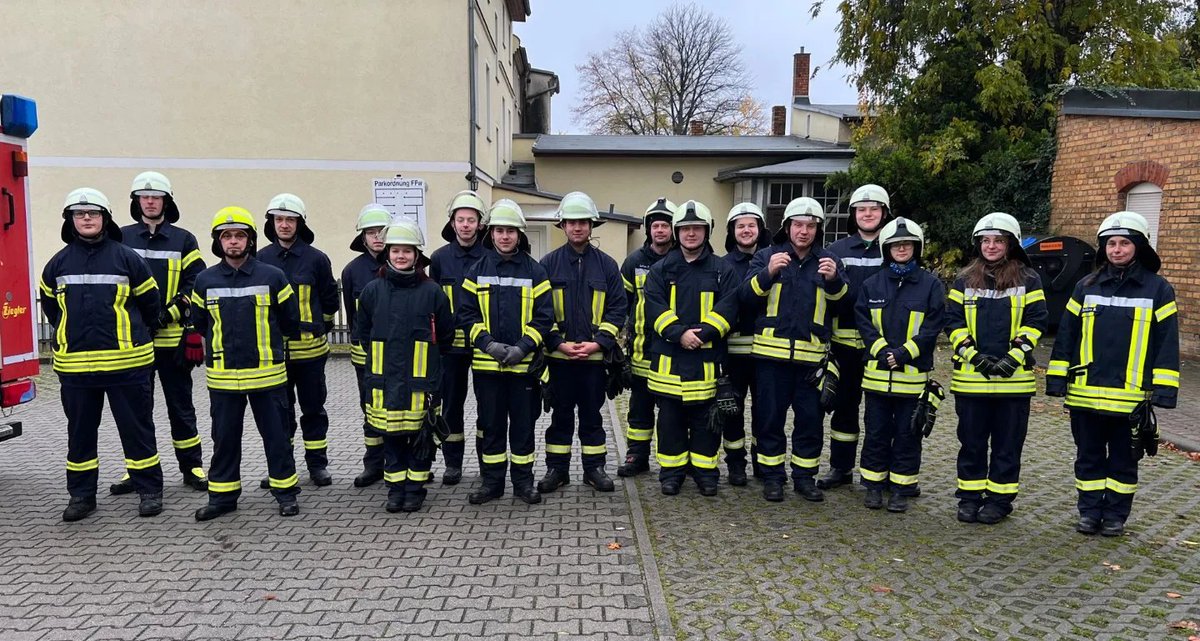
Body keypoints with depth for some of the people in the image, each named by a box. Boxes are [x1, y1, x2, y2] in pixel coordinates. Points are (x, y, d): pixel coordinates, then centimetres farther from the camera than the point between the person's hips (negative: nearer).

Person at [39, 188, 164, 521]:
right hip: (74, 365, 3)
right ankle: (81, 494, 24)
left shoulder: (126, 257, -2)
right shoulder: (58, 263, 7)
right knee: (80, 432, 12)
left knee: (137, 429, 4)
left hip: (126, 362, -3)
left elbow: (149, 300, 7)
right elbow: (49, 303, 21)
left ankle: (149, 490, 13)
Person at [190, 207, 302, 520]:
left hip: (267, 373, -2)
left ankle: (286, 492, 18)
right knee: (224, 438, 11)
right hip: (222, 375, 2)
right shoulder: (205, 281, 3)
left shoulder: (272, 277, -3)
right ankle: (222, 495, 24)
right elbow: (200, 324, 17)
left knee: (276, 435, 6)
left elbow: (290, 321, 6)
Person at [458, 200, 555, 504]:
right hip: (487, 364, 1)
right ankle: (491, 482, 21)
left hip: (524, 364, -1)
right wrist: (488, 343, -13)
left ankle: (523, 481, 20)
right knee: (490, 425, 9)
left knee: (523, 424, 8)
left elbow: (544, 317, -2)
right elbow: (467, 315, 2)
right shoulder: (477, 271, 5)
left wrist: (523, 348, -14)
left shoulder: (535, 271, 1)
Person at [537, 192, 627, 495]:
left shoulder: (607, 265, 3)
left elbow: (617, 309, 2)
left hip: (595, 356, 0)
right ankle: (557, 469, 19)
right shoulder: (549, 263, 1)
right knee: (561, 414, 9)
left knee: (592, 415, 10)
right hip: (559, 355, 0)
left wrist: (599, 342, -10)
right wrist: (558, 342, -11)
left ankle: (594, 468, 21)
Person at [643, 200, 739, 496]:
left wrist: (702, 333, -18)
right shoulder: (661, 269, 6)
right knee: (670, 418, 8)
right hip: (669, 358, 1)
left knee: (706, 419, 8)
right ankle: (671, 471, 20)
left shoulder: (723, 270, 5)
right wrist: (679, 333, -18)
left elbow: (727, 309, -5)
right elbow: (654, 307, -5)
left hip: (707, 360, 0)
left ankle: (705, 471, 21)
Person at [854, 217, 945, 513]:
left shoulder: (931, 284, 0)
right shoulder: (872, 284, 7)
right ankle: (873, 486, 19)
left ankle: (900, 490, 17)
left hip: (913, 374, -2)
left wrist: (904, 353, -15)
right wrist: (881, 350, -12)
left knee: (907, 434, 6)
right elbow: (863, 322, 2)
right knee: (876, 431, 8)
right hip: (877, 372, 2)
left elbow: (933, 327, -5)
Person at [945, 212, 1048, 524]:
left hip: (1013, 378, -1)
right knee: (971, 440, 8)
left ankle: (999, 499, 17)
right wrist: (973, 354, -9)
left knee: (1007, 443, 6)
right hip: (970, 377, 2)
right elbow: (953, 321, 3)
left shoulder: (1028, 280, 3)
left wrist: (1014, 357, -12)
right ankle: (970, 497, 19)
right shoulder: (965, 280, 8)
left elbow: (1035, 322, -1)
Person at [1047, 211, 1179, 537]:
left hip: (1130, 396, -2)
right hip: (1085, 394, 2)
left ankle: (1116, 515, 24)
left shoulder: (1158, 289, 0)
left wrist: (1163, 389, -7)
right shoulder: (1086, 287, 5)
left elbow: (1167, 342, -2)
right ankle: (1089, 512, 23)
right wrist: (1057, 379, 2)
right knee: (1089, 457, 11)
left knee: (1124, 459, 11)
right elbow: (1066, 335, 7)